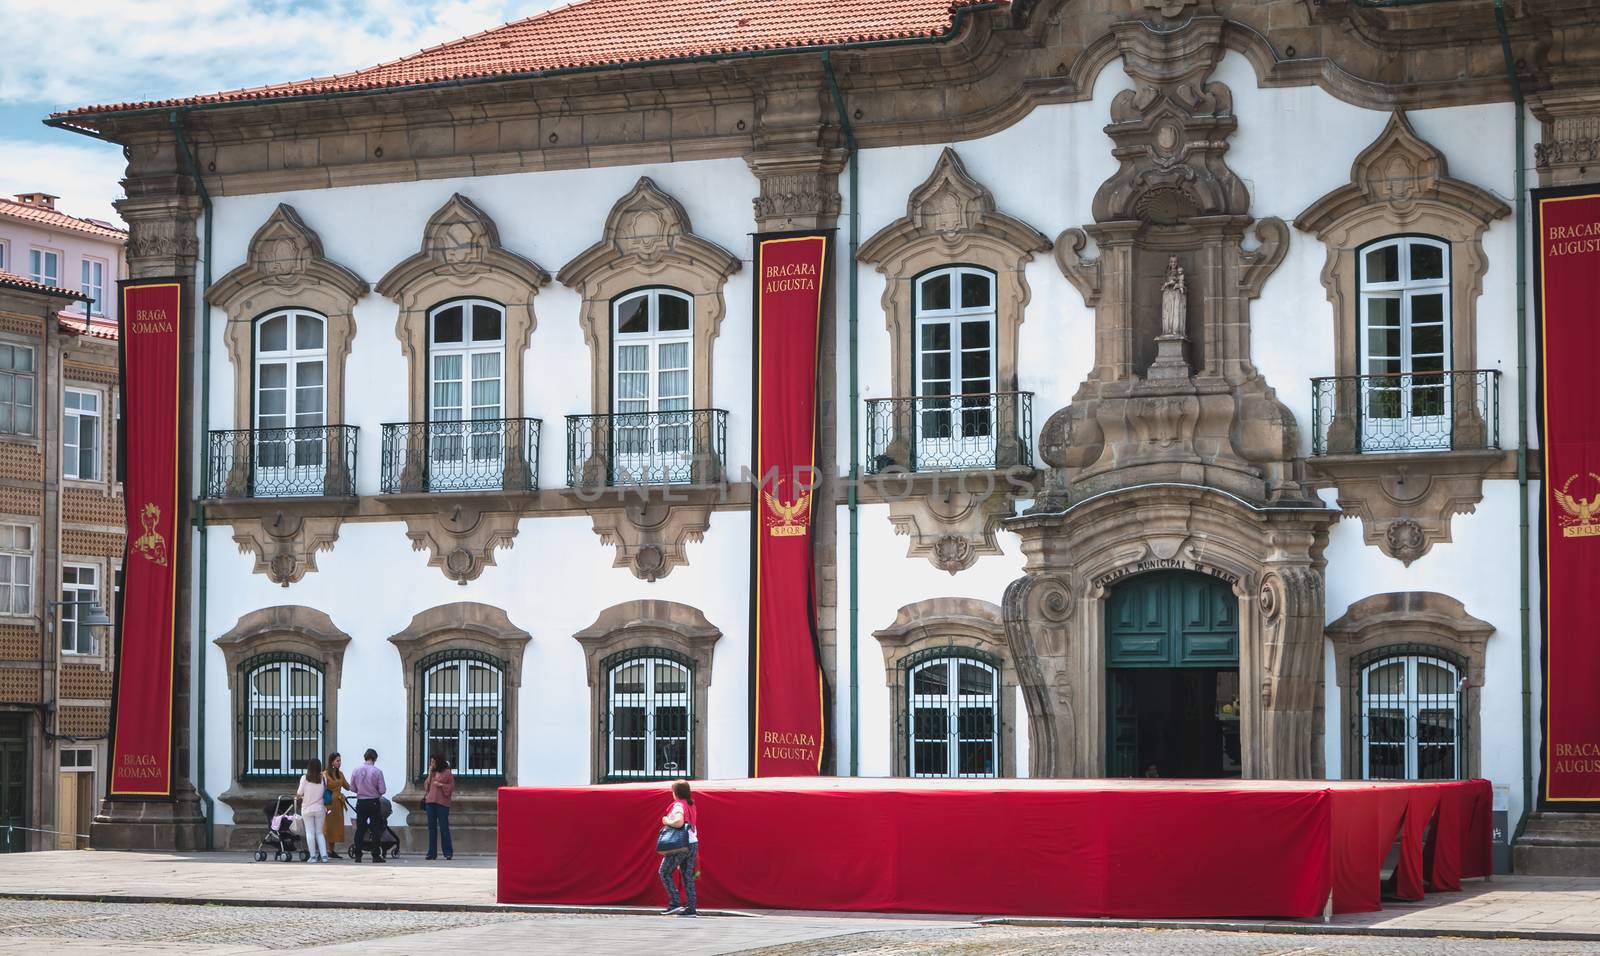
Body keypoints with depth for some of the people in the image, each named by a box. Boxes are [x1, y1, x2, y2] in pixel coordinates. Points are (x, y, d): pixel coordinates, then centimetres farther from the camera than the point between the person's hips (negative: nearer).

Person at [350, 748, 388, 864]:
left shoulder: (356, 770, -2)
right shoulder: (377, 771, -12)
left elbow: (352, 788, 6)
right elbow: (383, 790, -11)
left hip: (361, 802, 3)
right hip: (374, 802, -3)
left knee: (360, 829, 8)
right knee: (375, 829, 2)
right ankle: (376, 856, -1)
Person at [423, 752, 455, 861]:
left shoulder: (447, 773, -1)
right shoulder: (432, 772, 16)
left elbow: (452, 787, -1)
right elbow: (427, 786, 12)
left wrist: (441, 785, -12)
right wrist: (430, 774, 2)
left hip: (442, 802, -6)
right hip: (430, 802, 6)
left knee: (443, 827, -5)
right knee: (431, 827, 5)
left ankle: (448, 852, -2)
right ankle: (432, 852, 8)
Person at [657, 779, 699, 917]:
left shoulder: (678, 805, -11)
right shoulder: (691, 805, 13)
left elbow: (679, 822, -27)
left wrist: (667, 821, -11)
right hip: (693, 843, 8)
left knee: (665, 872, 3)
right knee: (688, 876, 8)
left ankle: (674, 903, -5)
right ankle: (690, 908, 4)